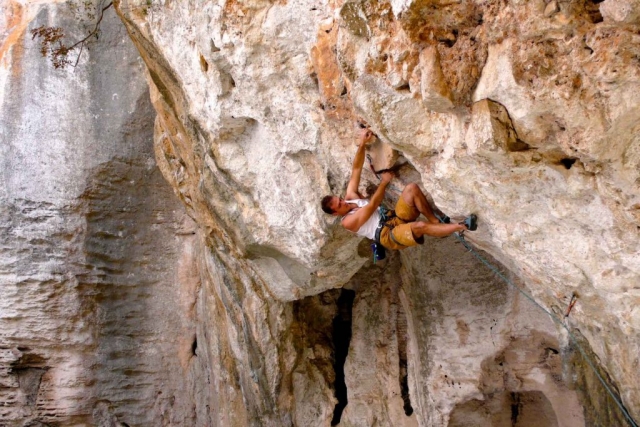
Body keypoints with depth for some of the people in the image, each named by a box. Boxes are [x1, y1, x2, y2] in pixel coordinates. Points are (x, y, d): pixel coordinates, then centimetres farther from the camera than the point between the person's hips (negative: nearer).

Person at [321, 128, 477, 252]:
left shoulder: (350, 196, 12)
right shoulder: (348, 222, -10)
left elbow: (356, 169, 5)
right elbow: (372, 205, -17)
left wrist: (362, 144, -6)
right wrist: (384, 182, -13)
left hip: (395, 218, 9)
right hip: (389, 236, -8)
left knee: (412, 188, -16)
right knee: (419, 226, -39)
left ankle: (436, 222, -13)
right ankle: (462, 226, -27)